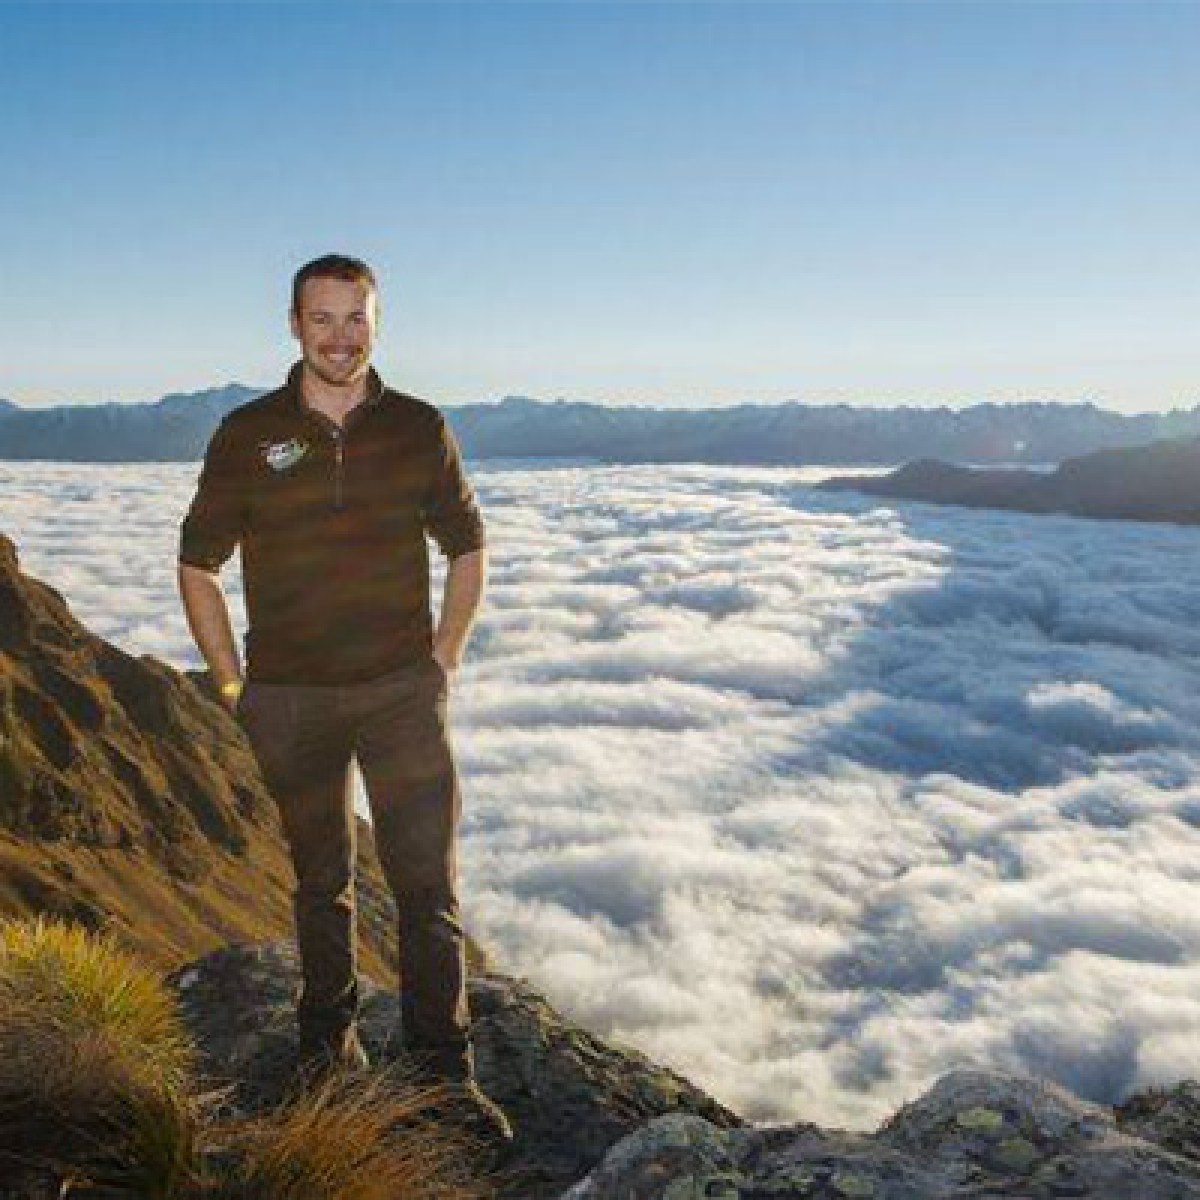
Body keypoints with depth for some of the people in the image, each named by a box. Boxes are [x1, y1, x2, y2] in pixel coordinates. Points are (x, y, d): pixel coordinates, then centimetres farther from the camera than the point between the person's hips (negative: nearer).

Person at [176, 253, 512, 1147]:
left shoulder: (419, 428, 1)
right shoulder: (247, 434, -1)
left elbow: (468, 547, 11)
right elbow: (198, 568, 5)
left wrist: (444, 661, 4)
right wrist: (234, 683, 0)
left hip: (401, 690, 0)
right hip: (289, 702, 0)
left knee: (430, 881, -3)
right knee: (322, 883, 15)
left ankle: (446, 1074, 10)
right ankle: (329, 1043, 36)